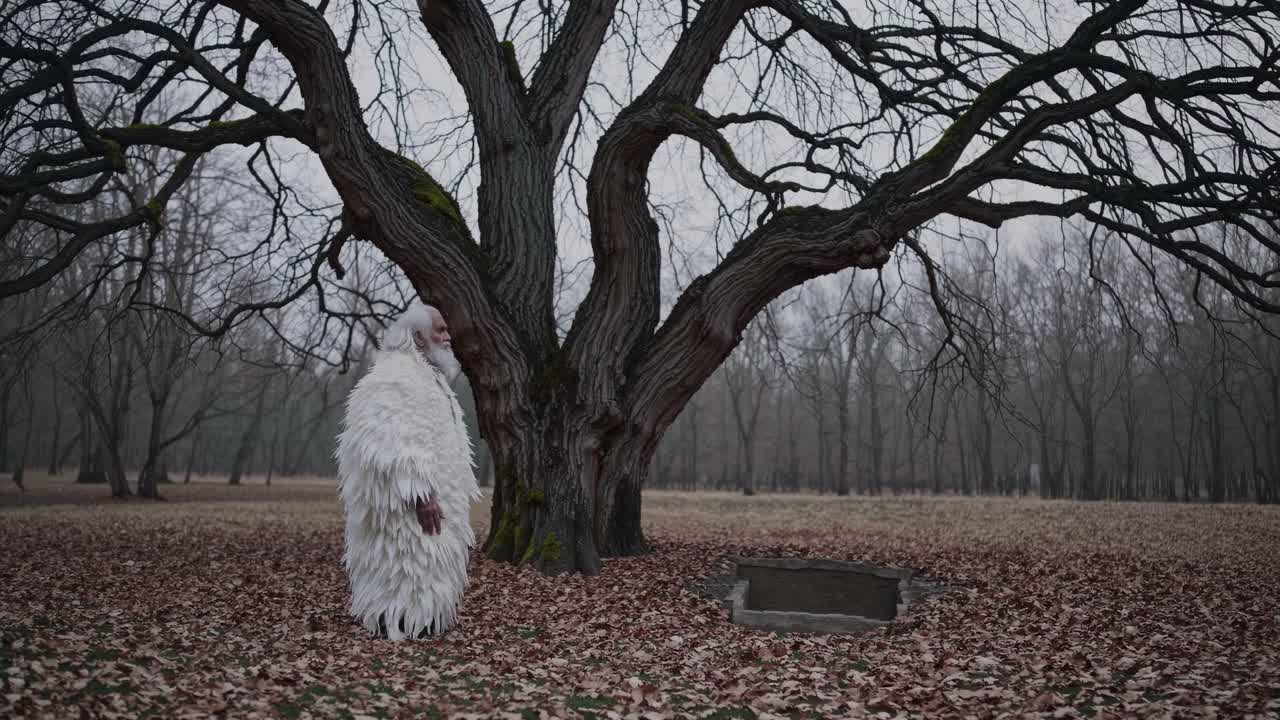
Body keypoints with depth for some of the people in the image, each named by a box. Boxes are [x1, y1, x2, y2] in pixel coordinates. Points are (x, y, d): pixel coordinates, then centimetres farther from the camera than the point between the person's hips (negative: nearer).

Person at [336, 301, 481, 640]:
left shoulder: (429, 379, 21)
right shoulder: (394, 376, -13)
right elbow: (393, 441, -24)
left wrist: (457, 503, 20)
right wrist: (421, 495, -27)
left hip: (432, 506, 10)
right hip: (407, 510, -10)